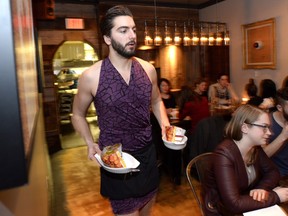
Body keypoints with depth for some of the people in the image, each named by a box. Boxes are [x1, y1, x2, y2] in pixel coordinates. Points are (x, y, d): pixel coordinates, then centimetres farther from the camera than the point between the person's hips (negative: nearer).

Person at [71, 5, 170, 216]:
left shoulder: (148, 69, -5)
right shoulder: (91, 77, -15)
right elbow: (78, 115, 0)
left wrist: (166, 126, -3)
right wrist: (91, 144, -15)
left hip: (147, 153, 4)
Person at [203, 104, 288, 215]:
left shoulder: (255, 147, -5)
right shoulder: (224, 154, -27)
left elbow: (273, 172, 7)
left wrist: (262, 188, -14)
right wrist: (275, 196, -21)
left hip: (247, 207, 6)